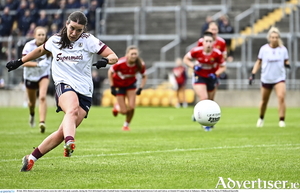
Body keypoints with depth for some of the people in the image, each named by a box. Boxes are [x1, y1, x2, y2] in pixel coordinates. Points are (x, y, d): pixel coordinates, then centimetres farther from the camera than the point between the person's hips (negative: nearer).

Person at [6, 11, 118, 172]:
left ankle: (31, 158, 5)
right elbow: (40, 50, 31)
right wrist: (19, 62, 35)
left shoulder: (89, 41, 2)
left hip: (85, 92, 1)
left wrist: (105, 60, -24)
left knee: (63, 132, -9)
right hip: (64, 86, -1)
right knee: (72, 109, -37)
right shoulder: (55, 41, 8)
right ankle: (70, 142, -64)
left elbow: (114, 56, -1)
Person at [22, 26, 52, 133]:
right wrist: (38, 64, -40)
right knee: (32, 101, 17)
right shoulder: (29, 46, -21)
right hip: (30, 76, 0)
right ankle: (32, 114, 52)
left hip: (43, 75, 0)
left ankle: (42, 122, -28)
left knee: (42, 97, -24)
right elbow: (24, 63, -28)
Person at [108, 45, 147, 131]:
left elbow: (144, 77, -4)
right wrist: (112, 87, -16)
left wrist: (140, 88, -15)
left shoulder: (140, 65, -23)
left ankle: (126, 125, 17)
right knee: (124, 111, -6)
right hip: (119, 85, -2)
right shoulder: (120, 63, -32)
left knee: (131, 107, -12)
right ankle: (117, 106, 34)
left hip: (131, 84, 2)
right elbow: (110, 72, -15)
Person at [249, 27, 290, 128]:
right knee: (264, 101, 12)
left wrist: (287, 64, -15)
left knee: (281, 97, -20)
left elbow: (286, 62, 9)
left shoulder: (283, 49, -2)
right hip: (266, 79, 1)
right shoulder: (263, 49, -2)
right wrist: (253, 74, 0)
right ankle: (261, 118, 37)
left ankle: (282, 120, -14)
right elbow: (258, 62, 7)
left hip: (279, 78, -1)